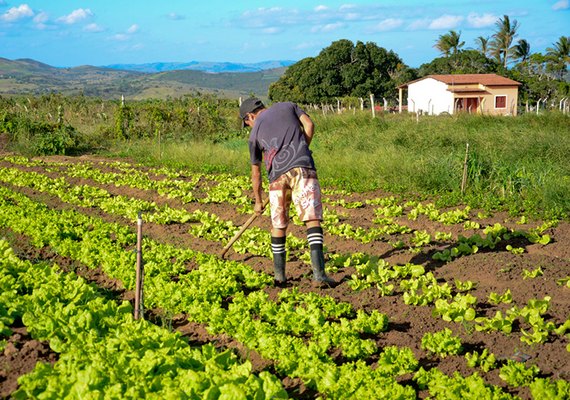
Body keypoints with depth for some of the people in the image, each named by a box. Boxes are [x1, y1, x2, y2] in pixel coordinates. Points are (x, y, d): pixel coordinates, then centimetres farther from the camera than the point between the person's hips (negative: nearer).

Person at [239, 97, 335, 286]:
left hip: (277, 173, 1)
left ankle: (279, 274, 18)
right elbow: (309, 125, 8)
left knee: (278, 224, 13)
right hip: (302, 167, -1)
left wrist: (258, 201, 36)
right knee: (312, 219, -7)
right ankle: (318, 272, -19)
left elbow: (255, 172, 26)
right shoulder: (287, 106, 24)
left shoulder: (255, 133, 22)